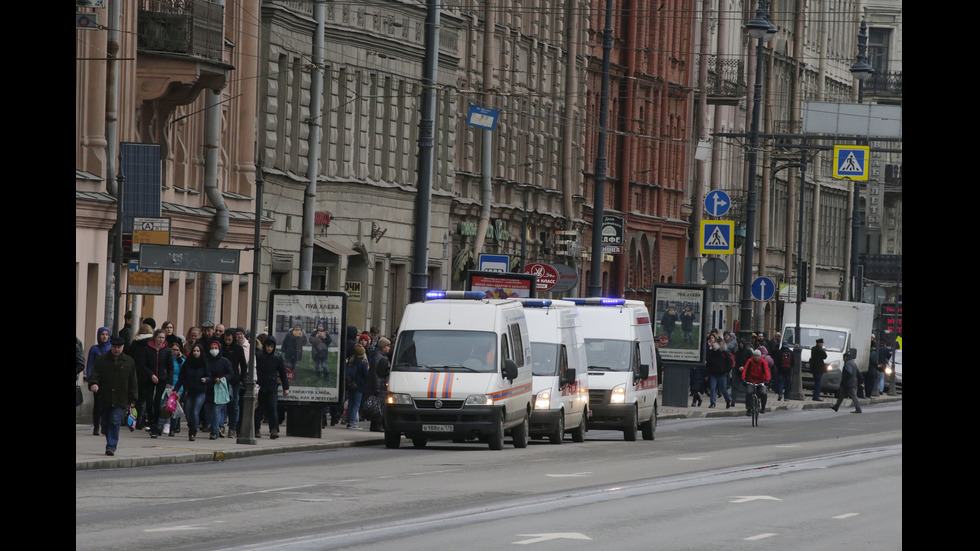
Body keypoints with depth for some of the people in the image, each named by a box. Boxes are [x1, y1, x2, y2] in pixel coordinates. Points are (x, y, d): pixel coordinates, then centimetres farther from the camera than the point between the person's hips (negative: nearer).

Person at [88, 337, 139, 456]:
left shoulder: (129, 362, 8)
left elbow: (133, 382, 9)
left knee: (115, 422, -15)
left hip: (121, 401, -2)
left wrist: (132, 400, 5)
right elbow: (95, 374, 2)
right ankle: (111, 445, 25)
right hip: (105, 399, 2)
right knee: (106, 424, 8)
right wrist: (93, 383, -22)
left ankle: (111, 447, -16)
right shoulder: (101, 360, 7)